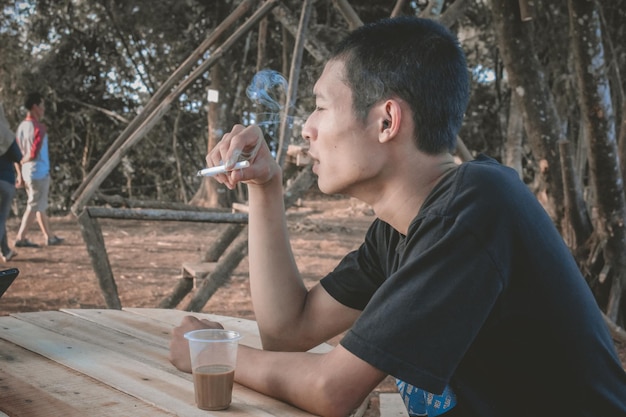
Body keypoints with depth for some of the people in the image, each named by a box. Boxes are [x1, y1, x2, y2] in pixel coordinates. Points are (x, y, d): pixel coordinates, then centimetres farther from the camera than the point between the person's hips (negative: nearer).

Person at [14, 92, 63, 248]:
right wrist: (24, 160, -4)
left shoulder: (22, 126, 9)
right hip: (39, 171, -8)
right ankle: (20, 238, -7)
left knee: (41, 206, 16)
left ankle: (49, 236, 24)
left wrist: (20, 173, 13)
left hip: (27, 171, 8)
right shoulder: (39, 127, -16)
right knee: (34, 206, -4)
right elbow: (34, 152, -22)